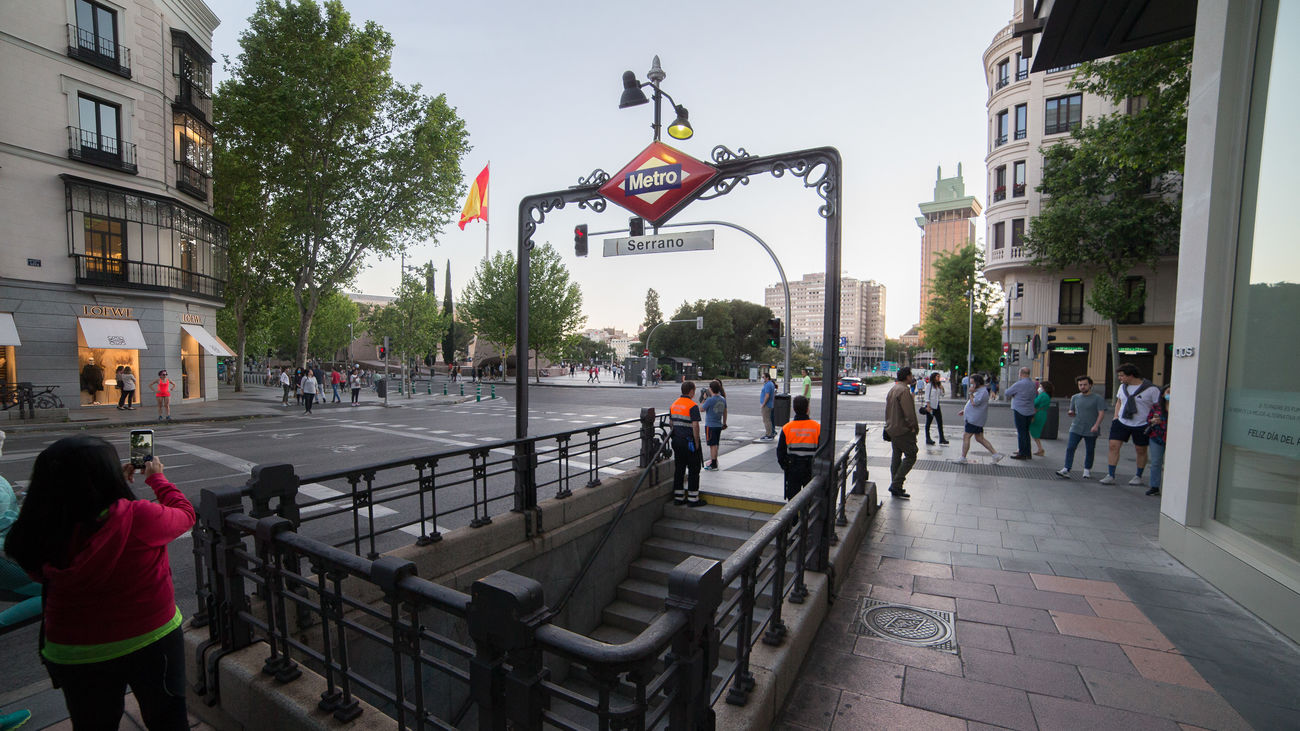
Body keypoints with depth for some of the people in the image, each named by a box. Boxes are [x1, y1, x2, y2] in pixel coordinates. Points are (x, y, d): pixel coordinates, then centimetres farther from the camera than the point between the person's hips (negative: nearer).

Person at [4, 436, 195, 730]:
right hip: (151, 641, -3)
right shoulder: (140, 518, -26)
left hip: (73, 654, 3)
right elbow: (185, 514, -5)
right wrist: (156, 478, 9)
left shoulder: (41, 535, -17)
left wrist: (118, 482, 10)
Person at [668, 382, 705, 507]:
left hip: (677, 440, 7)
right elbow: (695, 426, -19)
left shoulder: (673, 405, 9)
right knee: (694, 470, 3)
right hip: (689, 441, -7)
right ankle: (693, 499, 6)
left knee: (679, 469, 12)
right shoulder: (692, 406, -15)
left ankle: (678, 497, 17)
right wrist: (697, 442, -11)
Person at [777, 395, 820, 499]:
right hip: (811, 470, 0)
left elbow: (780, 451, -2)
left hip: (792, 469, 0)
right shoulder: (817, 427, -7)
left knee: (793, 497, 9)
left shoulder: (786, 428, -7)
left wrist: (784, 466, 11)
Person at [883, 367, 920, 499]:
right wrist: (914, 427, -9)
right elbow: (909, 413, -20)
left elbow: (887, 411, 19)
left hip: (892, 429, 10)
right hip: (903, 430, -10)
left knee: (896, 456, 13)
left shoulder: (892, 390, 15)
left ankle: (895, 486, 18)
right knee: (910, 456, -4)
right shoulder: (904, 391, -17)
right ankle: (896, 485, -6)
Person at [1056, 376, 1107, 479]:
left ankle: (1087, 470, 22)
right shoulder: (1075, 398, 11)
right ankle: (1066, 469, -6)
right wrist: (1070, 413, -5)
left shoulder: (1098, 398, -1)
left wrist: (1096, 425, -20)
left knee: (1090, 451, 7)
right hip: (1076, 428, 3)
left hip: (1091, 430, -3)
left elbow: (1101, 412, -8)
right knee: (1070, 448, -7)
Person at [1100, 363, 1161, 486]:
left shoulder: (1151, 389, -10)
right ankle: (1110, 476, -4)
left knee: (1141, 451, 9)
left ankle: (1138, 476, 27)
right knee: (1113, 446, -6)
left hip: (1141, 425, -4)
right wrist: (1116, 416, 8)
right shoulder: (1122, 387, 7)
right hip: (1121, 423, 4)